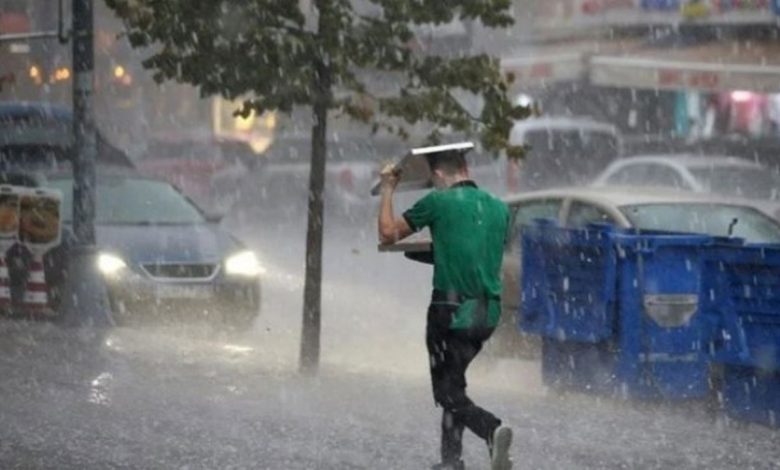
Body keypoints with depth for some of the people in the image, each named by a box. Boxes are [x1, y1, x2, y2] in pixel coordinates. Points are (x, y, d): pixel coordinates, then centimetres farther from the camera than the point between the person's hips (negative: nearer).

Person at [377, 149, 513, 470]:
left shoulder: (439, 202, -7)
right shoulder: (499, 208, 9)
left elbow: (388, 233, 2)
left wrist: (387, 190, 17)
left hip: (452, 309, -6)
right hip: (488, 313, 6)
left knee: (448, 391, -1)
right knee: (453, 381, 21)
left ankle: (492, 429, -26)